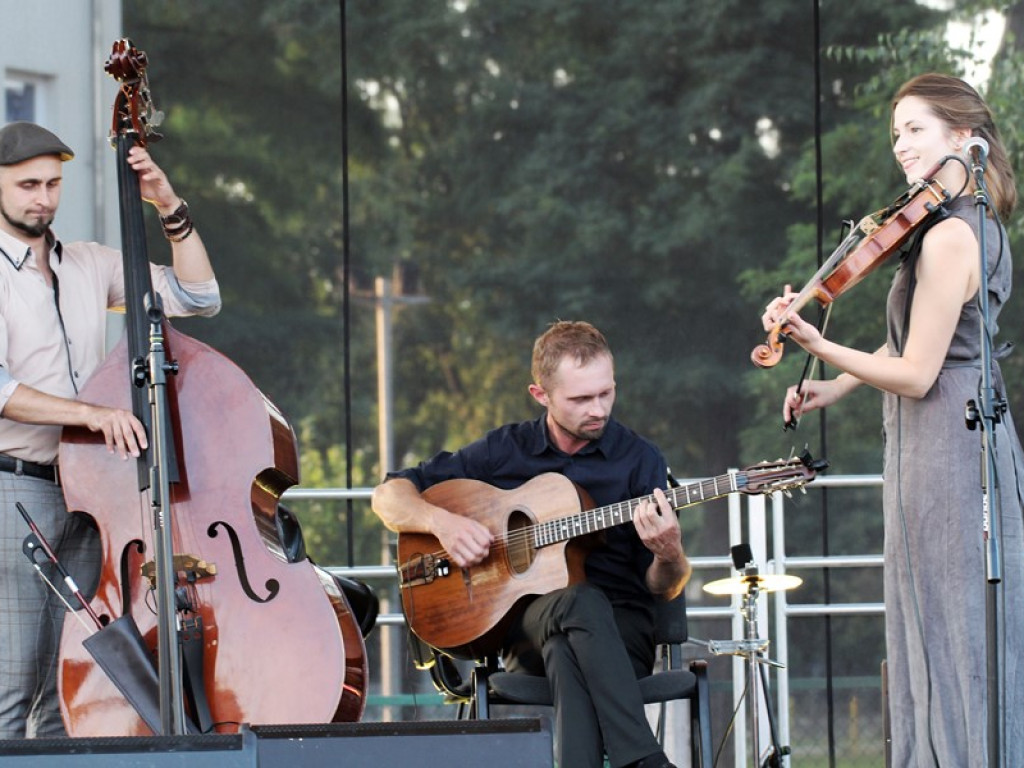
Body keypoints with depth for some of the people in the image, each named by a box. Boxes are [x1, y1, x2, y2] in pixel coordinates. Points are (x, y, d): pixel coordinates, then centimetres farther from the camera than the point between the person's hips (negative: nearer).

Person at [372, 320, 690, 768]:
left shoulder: (638, 459, 5)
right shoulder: (504, 450, 8)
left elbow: (663, 589, 3)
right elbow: (389, 496, 11)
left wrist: (669, 556, -21)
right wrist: (441, 521, -10)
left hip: (620, 630, 0)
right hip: (525, 625, 0)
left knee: (566, 649, -37)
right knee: (579, 603, -37)